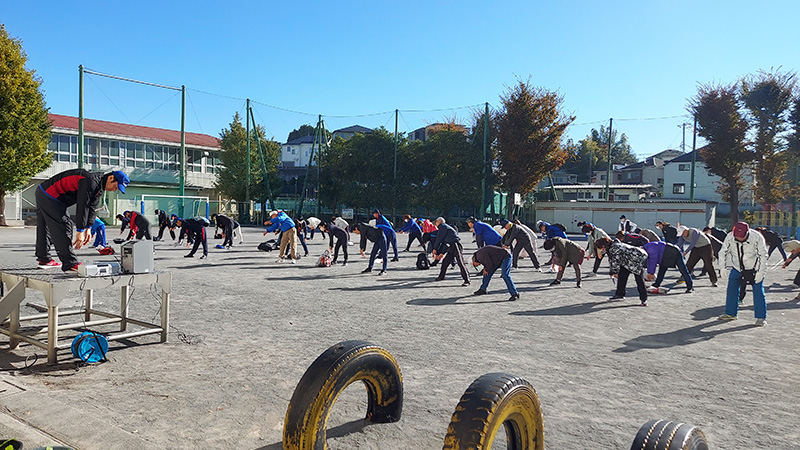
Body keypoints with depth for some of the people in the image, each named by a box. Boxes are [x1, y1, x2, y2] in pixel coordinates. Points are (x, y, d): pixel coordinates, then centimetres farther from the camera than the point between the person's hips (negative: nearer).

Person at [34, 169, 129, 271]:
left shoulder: (99, 186, 4)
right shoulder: (90, 181, -29)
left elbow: (92, 207, 7)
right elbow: (82, 206, -30)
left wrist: (87, 229, 3)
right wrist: (80, 231, -28)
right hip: (48, 195, -11)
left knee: (45, 227, 20)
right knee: (63, 227, -14)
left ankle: (44, 259, 33)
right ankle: (70, 264, -14)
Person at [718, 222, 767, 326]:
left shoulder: (757, 237, -23)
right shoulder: (730, 237, -16)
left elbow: (763, 255, -15)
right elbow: (723, 252, -2)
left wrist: (761, 272, -17)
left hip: (754, 268, -3)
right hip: (737, 268, 3)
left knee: (758, 291, -6)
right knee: (732, 289, 4)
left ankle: (761, 317, 3)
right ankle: (730, 313, 17)